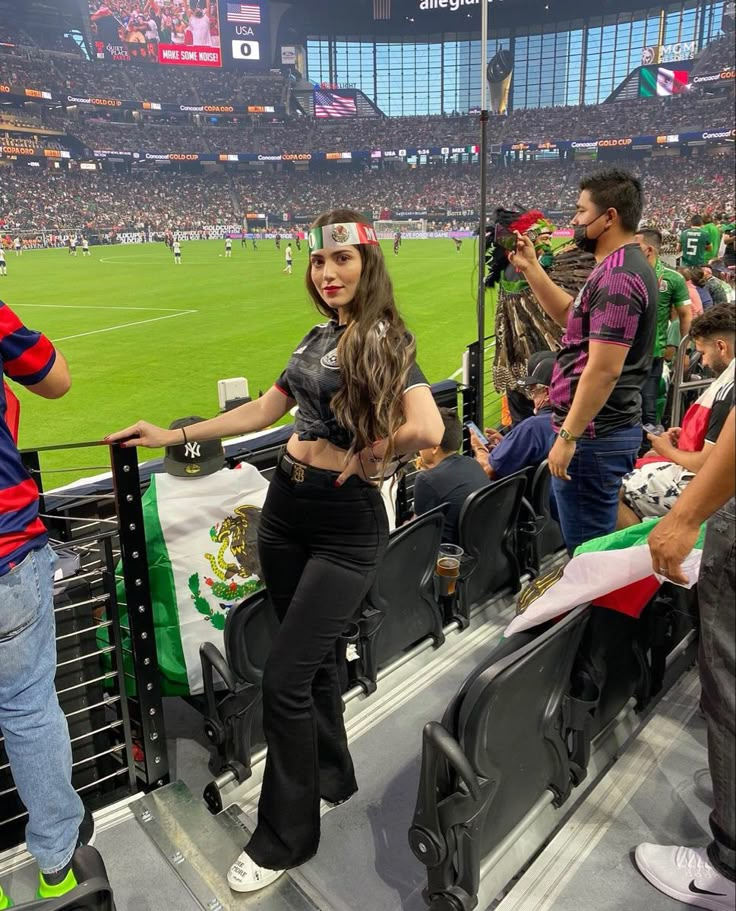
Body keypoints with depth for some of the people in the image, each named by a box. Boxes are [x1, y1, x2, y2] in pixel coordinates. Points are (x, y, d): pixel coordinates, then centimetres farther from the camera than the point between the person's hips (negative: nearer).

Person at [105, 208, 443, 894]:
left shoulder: (384, 340, -12)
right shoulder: (318, 339, 11)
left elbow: (425, 430, -28)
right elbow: (263, 411, 17)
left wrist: (363, 461, -12)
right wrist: (175, 435, 15)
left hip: (347, 523, -7)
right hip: (285, 508, 7)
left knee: (285, 676, -3)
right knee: (312, 656, 18)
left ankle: (284, 838, 19)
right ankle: (332, 776, 42)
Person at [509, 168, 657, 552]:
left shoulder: (617, 277, -19)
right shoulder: (621, 267, 14)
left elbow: (603, 370, -24)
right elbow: (571, 316, 24)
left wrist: (568, 436, -20)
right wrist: (530, 269, 17)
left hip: (594, 436, -11)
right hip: (610, 428, 11)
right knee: (600, 542, 21)